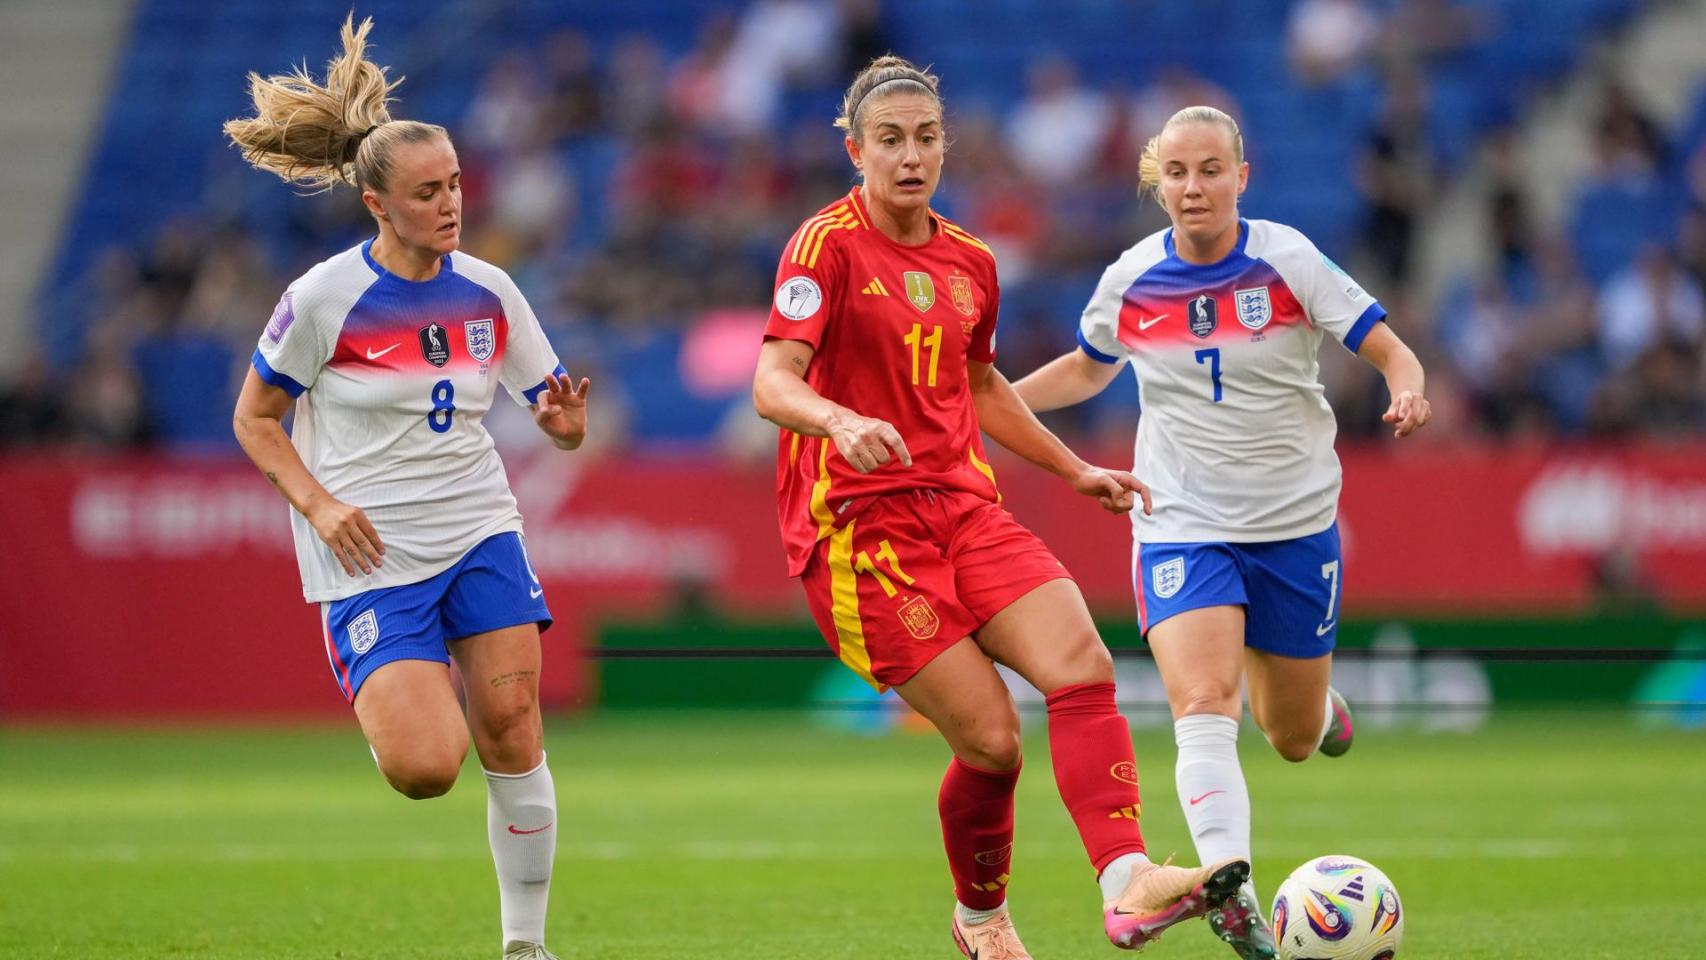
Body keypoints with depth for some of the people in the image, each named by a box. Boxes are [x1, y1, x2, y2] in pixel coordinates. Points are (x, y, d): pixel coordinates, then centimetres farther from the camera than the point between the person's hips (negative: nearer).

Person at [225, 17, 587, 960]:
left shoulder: (488, 293, 1)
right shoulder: (324, 298, -10)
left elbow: (558, 419, 8)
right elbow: (254, 420, 0)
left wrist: (564, 419, -16)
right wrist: (318, 503, -14)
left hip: (479, 532, 4)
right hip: (369, 556, -3)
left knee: (512, 733, -7)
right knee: (424, 769, -16)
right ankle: (390, 708, 22)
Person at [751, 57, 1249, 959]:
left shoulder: (969, 262, 14)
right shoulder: (828, 245, -7)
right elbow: (772, 384, -18)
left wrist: (1074, 469, 31)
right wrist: (842, 423, -38)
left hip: (963, 505, 6)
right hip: (860, 522, -6)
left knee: (1083, 666, -19)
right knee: (990, 740, -11)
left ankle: (1129, 885, -30)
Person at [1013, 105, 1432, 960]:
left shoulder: (1289, 262, -10)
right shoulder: (1131, 281, -3)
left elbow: (1392, 353, -9)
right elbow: (1087, 371, 18)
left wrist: (1409, 394, -32)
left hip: (1295, 523, 0)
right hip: (1183, 526, 0)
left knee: (1295, 739, 13)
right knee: (1204, 708, -23)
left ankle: (1312, 702, 50)